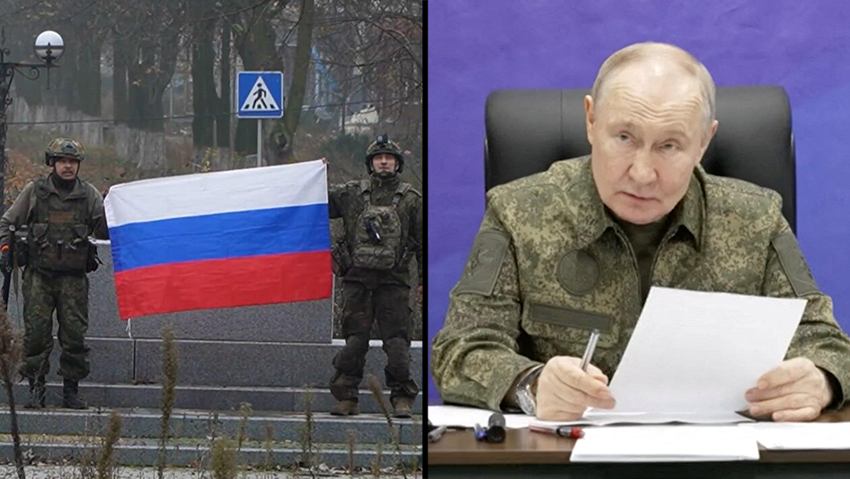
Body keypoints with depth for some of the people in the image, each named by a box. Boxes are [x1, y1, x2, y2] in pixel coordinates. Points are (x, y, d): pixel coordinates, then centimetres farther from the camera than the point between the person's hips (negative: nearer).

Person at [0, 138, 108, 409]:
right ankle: (36, 389, 6)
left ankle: (71, 390, 9)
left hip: (74, 277, 1)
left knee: (75, 334, 0)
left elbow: (104, 231, 6)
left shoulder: (89, 195, 8)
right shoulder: (34, 191, 5)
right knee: (36, 333, -3)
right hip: (38, 275, -1)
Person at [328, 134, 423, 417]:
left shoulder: (411, 199, 7)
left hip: (393, 280, -1)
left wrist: (425, 280, 4)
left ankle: (402, 398, 3)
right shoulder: (352, 193, 10)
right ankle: (346, 397, 8)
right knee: (354, 340, 3)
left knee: (396, 341, -3)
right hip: (357, 279, 1)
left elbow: (423, 242, 7)